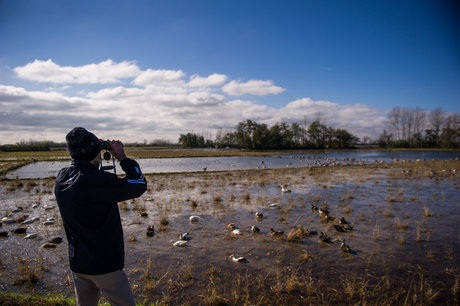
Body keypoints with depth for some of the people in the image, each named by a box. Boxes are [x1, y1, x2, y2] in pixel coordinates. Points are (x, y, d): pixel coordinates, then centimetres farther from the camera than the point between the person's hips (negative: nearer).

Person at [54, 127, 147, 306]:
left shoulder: (62, 178, -3)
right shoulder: (98, 181, -27)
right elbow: (139, 185, -18)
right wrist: (122, 157, -9)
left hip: (77, 262, 8)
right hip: (105, 264, -7)